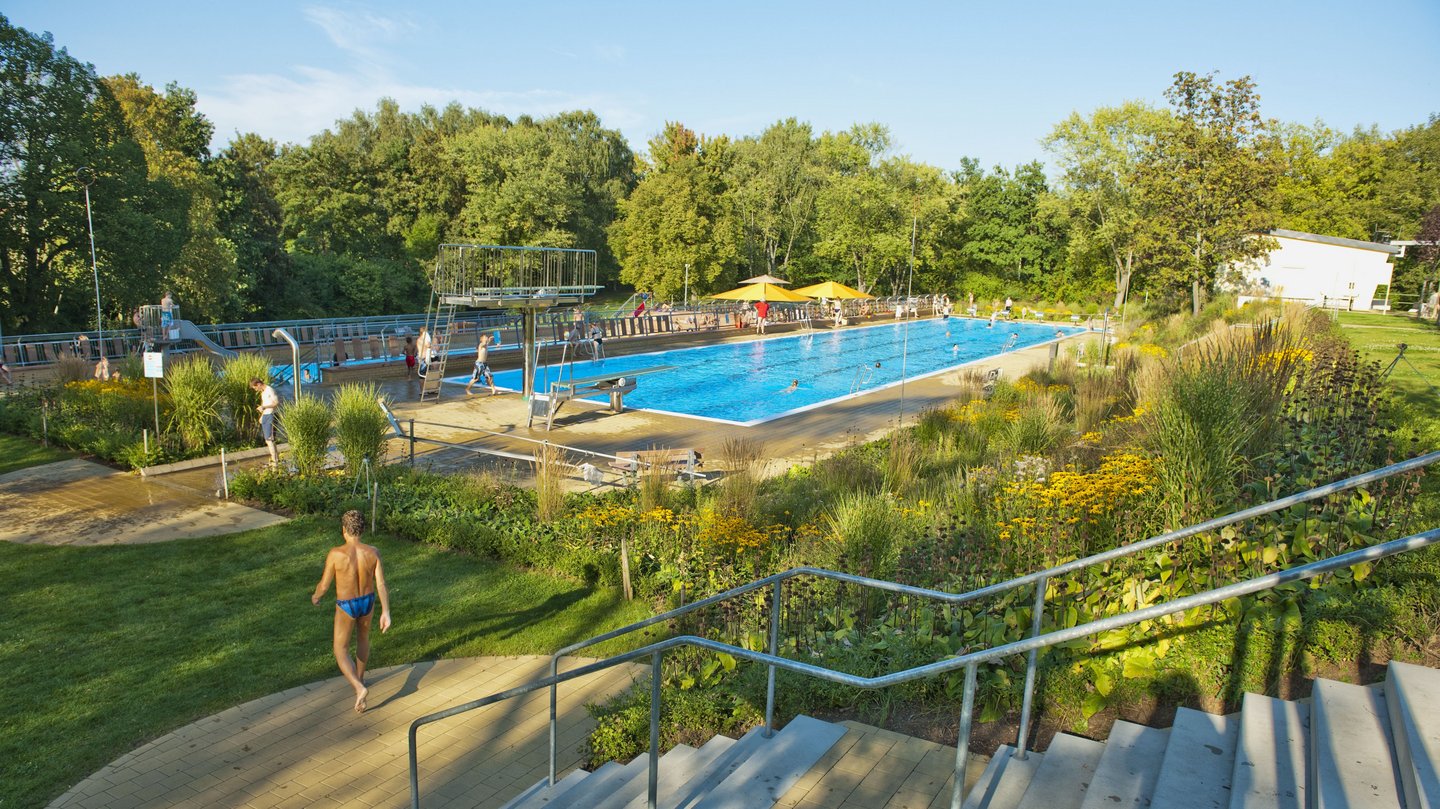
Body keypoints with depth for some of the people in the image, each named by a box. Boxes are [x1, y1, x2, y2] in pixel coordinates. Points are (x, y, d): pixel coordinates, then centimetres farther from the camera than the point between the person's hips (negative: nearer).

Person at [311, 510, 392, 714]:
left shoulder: (336, 553, -25)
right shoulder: (373, 552, -16)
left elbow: (324, 585, -14)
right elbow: (381, 584, -14)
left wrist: (316, 597, 9)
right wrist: (386, 612, -7)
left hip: (346, 606, -4)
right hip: (367, 602, 4)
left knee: (341, 651, 12)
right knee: (363, 637, 31)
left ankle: (359, 688, -7)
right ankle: (359, 678, 48)